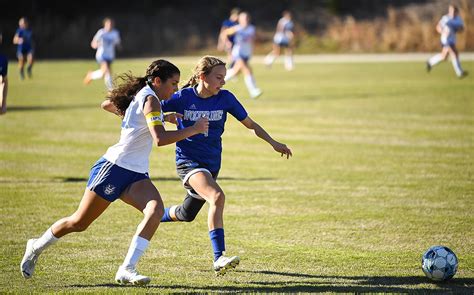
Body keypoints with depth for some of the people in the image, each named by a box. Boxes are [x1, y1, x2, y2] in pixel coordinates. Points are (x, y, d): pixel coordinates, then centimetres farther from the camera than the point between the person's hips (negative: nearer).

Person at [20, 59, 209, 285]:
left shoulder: (139, 94, 13)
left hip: (136, 174, 9)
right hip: (115, 167, -9)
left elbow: (107, 104, 29)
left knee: (155, 210, -20)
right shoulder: (150, 99, -14)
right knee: (79, 222, 4)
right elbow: (160, 139, -27)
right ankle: (36, 247, 29)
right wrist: (193, 130, -21)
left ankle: (127, 270, -23)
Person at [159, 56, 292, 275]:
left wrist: (273, 143, -4)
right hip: (188, 161, -5)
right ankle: (218, 258, -34)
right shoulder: (183, 98, -10)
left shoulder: (225, 98, -2)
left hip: (212, 164, 5)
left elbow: (250, 124, 6)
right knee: (217, 196, -31)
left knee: (186, 214, 17)